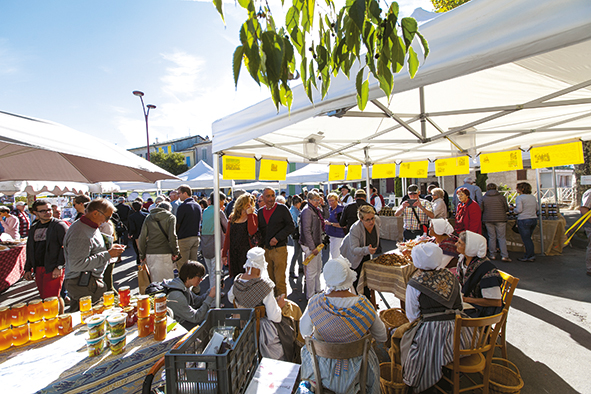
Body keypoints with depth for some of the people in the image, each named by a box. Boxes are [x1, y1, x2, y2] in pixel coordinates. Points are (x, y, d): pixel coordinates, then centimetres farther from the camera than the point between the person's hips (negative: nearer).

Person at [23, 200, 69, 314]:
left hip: (53, 269, -7)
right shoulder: (34, 228, 15)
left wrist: (59, 266, -17)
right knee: (45, 298, 12)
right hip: (38, 270, 7)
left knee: (52, 299, -8)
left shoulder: (60, 225, -6)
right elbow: (30, 249, 22)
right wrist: (28, 269, 18)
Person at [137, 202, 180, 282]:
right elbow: (172, 236, -10)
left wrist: (142, 255, 13)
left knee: (154, 280, 11)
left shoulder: (148, 217, 12)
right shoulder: (170, 217, 1)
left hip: (150, 253, 4)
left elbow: (142, 238, 8)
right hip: (165, 253, -4)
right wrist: (175, 252, -2)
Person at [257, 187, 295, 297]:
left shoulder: (282, 208, -4)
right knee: (271, 279, 12)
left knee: (280, 281, -2)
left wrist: (277, 238, -13)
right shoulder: (260, 212, 10)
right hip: (266, 250, 4)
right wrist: (261, 241, 2)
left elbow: (291, 226, -6)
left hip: (279, 249, -4)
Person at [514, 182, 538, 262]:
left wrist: (514, 210, 0)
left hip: (524, 220, -7)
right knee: (528, 238, 17)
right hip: (534, 219, 7)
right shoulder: (533, 197, 8)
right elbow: (537, 208, 14)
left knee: (526, 239, 3)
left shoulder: (519, 198, -13)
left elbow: (519, 210, -20)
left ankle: (530, 256, 9)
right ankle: (531, 255, 21)